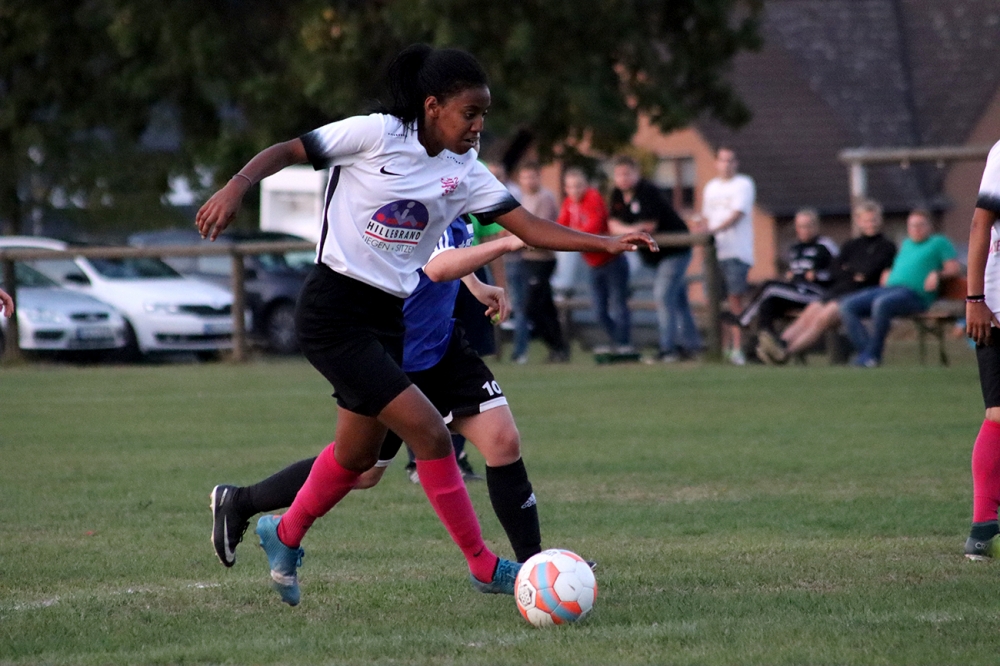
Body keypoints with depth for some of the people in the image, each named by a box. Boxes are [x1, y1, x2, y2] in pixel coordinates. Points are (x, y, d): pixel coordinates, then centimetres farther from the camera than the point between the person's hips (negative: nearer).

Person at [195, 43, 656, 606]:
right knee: (431, 434, -13)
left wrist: (608, 243, -12)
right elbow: (288, 151, -7)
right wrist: (236, 187, -24)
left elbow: (529, 227, -1)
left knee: (359, 455, 17)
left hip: (388, 320, 8)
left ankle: (285, 537, 43)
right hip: (333, 312, -8)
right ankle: (484, 568, -4)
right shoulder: (376, 135, -11)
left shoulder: (465, 173, 4)